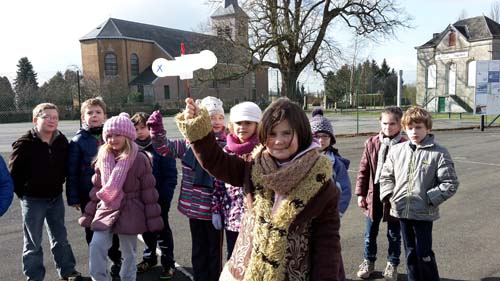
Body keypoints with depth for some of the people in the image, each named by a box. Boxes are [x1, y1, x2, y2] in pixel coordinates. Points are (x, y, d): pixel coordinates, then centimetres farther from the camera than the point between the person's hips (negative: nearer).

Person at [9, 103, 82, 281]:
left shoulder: (61, 141, -1)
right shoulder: (25, 143, -14)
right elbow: (14, 172, -9)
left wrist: (58, 184, 6)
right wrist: (23, 192, -5)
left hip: (56, 198, 4)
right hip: (33, 200, -4)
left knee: (61, 238, 15)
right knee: (33, 243, 8)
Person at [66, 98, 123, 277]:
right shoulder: (78, 141, -5)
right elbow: (72, 172, -4)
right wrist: (73, 198, -5)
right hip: (88, 195, -1)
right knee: (92, 232, 12)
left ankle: (116, 259, 35)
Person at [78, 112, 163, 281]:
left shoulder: (139, 159, -12)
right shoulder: (102, 158, 3)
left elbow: (148, 191, -9)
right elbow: (97, 188, 11)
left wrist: (153, 219, -9)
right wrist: (88, 215, 12)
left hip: (129, 212, -3)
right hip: (106, 210, 4)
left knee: (129, 254, 10)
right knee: (96, 246, -10)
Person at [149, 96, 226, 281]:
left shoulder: (227, 145, -9)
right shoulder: (190, 143, 1)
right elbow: (164, 147, 2)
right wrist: (157, 129, -12)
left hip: (214, 209, -3)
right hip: (194, 208, 3)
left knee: (215, 251, 12)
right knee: (198, 251, 19)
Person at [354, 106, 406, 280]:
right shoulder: (371, 144, -2)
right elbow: (363, 170, 2)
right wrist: (361, 193, 1)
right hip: (374, 194, 2)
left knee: (394, 234, 14)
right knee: (370, 233, 15)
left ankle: (392, 264, 33)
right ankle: (368, 261, 34)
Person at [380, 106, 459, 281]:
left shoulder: (439, 153, -9)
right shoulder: (396, 150, 3)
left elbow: (450, 184, -8)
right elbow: (386, 176, 13)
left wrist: (429, 199, -13)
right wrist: (390, 196, 0)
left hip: (424, 213, -4)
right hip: (402, 211, 4)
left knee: (424, 254, 3)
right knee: (411, 253, 17)